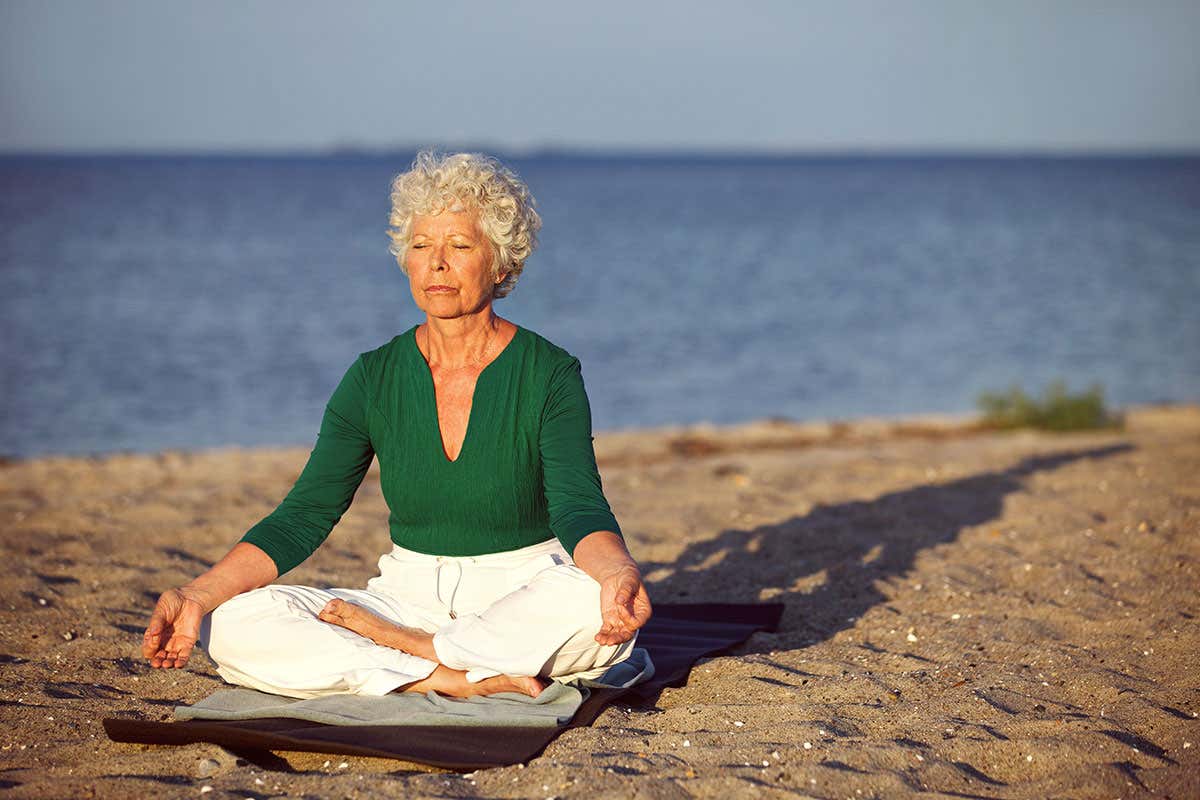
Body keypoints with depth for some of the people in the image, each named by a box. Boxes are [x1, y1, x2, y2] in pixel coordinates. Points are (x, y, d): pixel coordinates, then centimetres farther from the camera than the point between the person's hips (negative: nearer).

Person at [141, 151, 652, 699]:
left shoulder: (549, 373, -7)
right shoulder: (375, 378, 2)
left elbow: (579, 508, -19)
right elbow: (303, 517, -2)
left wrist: (619, 572, -44)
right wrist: (196, 596, -17)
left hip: (521, 599, -2)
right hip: (410, 598, 2)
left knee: (595, 603, -39)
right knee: (234, 627, -21)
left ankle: (400, 645, -19)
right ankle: (451, 680, -25)